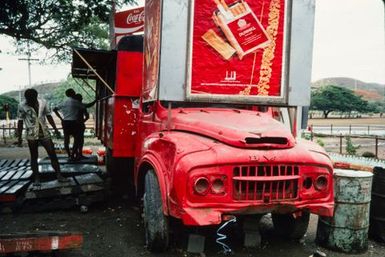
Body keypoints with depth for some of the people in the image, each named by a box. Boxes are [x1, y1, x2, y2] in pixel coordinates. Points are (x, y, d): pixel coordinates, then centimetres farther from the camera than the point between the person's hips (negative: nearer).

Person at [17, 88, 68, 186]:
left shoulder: (42, 103, -1)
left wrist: (55, 129, 6)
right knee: (34, 157, 6)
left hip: (45, 133, 2)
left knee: (53, 154, 0)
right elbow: (20, 122, -2)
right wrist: (19, 137, -2)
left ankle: (59, 175, 5)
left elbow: (48, 116, 8)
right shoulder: (22, 106, -7)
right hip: (31, 136, -2)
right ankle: (36, 178, 15)